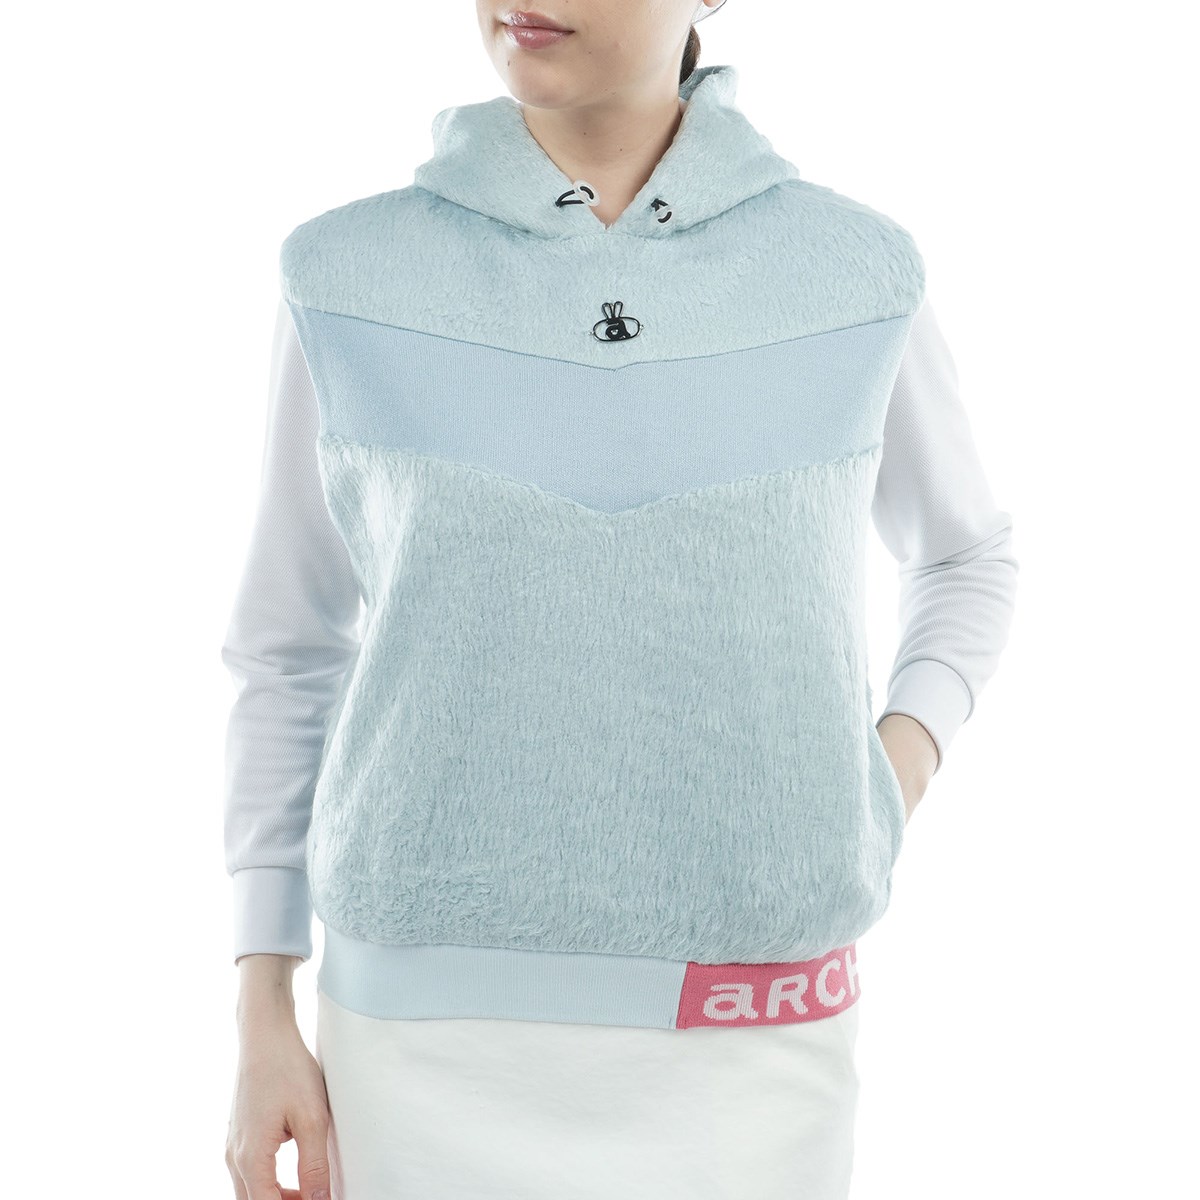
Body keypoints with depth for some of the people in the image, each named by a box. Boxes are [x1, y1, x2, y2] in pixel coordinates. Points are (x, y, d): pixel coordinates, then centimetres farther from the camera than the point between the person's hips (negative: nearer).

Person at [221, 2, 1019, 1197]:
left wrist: (899, 768, 0)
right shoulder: (353, 276, -1)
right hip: (437, 1044, 0)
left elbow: (964, 553, 18)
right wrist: (261, 1025, 4)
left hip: (744, 1055, 1)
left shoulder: (854, 272, 0)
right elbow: (292, 656, 7)